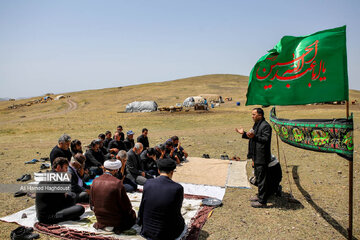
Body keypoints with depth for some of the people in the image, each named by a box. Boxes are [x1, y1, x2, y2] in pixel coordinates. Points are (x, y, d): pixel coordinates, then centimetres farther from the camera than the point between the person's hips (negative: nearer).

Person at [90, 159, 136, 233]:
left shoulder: (95, 181, -6)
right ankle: (116, 227, 11)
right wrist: (129, 209, 8)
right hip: (115, 220, -6)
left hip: (99, 218, 6)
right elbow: (126, 205, -13)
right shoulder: (117, 183, -22)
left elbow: (92, 204, 4)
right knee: (132, 215, 20)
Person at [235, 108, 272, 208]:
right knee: (258, 177, 21)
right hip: (256, 156, 11)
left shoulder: (265, 126, -17)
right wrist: (244, 134, 15)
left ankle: (262, 201, 6)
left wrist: (254, 136, -36)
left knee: (262, 178, -3)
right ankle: (260, 195, 36)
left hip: (262, 157, -11)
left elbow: (266, 139, -26)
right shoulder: (256, 124, 15)